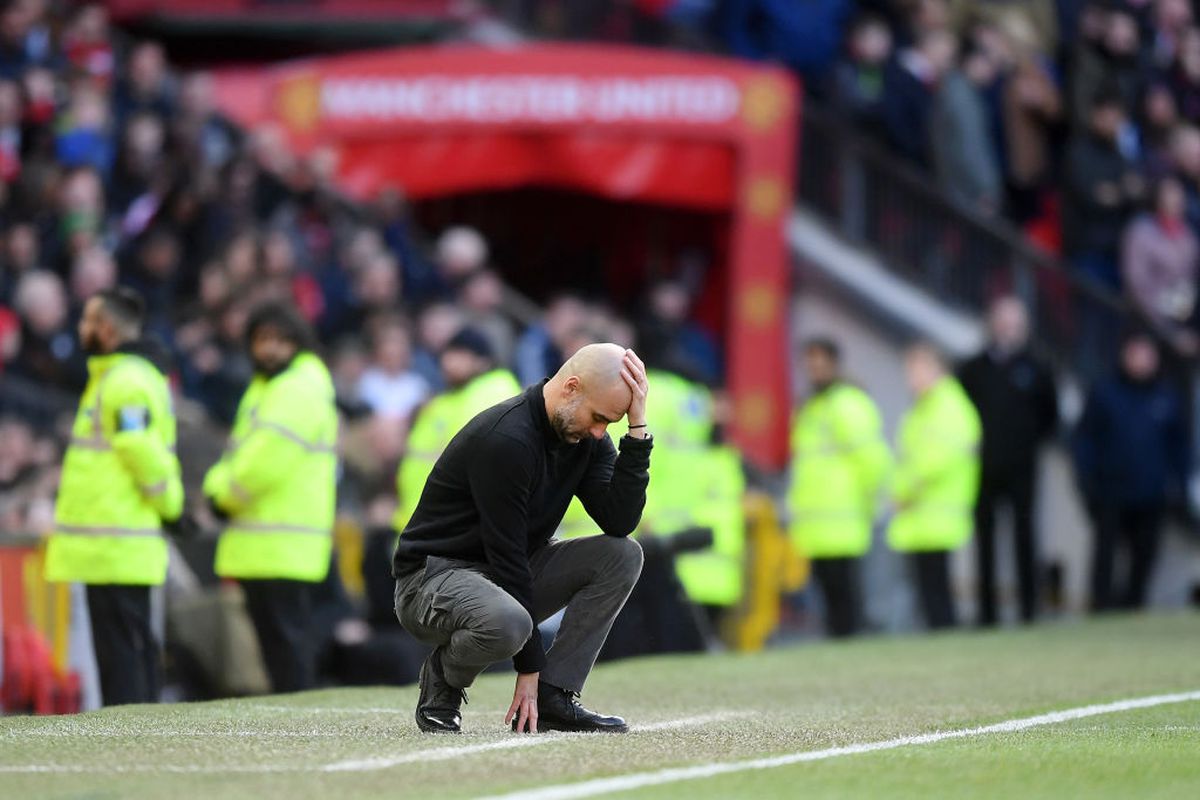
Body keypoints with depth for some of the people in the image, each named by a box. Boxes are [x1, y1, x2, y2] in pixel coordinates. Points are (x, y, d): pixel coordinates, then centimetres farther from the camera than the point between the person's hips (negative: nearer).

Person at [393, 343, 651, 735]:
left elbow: (619, 522, -12)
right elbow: (506, 553, -25)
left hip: (505, 577, 8)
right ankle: (442, 679, -5)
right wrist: (529, 670, -23)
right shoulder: (505, 439, -27)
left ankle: (552, 698, -10)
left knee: (623, 555, -11)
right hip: (435, 573, -8)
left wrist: (637, 428, -19)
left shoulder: (587, 438, -1)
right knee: (506, 623, -41)